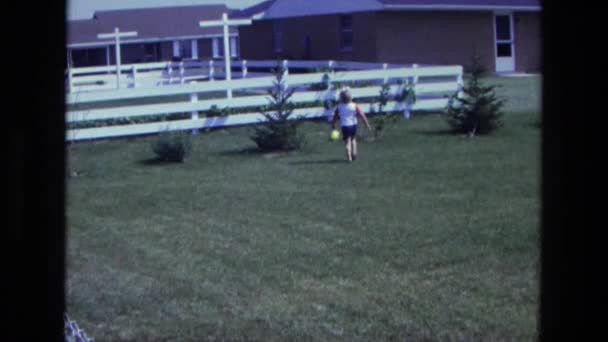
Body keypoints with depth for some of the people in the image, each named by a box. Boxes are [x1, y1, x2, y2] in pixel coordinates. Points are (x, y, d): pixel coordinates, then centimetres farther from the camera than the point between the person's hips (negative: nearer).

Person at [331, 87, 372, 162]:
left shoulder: (339, 107, -10)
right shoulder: (354, 106, -13)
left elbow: (335, 117, -1)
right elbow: (362, 115, -12)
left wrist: (333, 125, 17)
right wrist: (367, 124, -4)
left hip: (345, 126, -1)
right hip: (353, 125, 1)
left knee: (347, 142, 2)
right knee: (353, 139, 23)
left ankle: (349, 157, -9)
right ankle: (354, 154, 16)